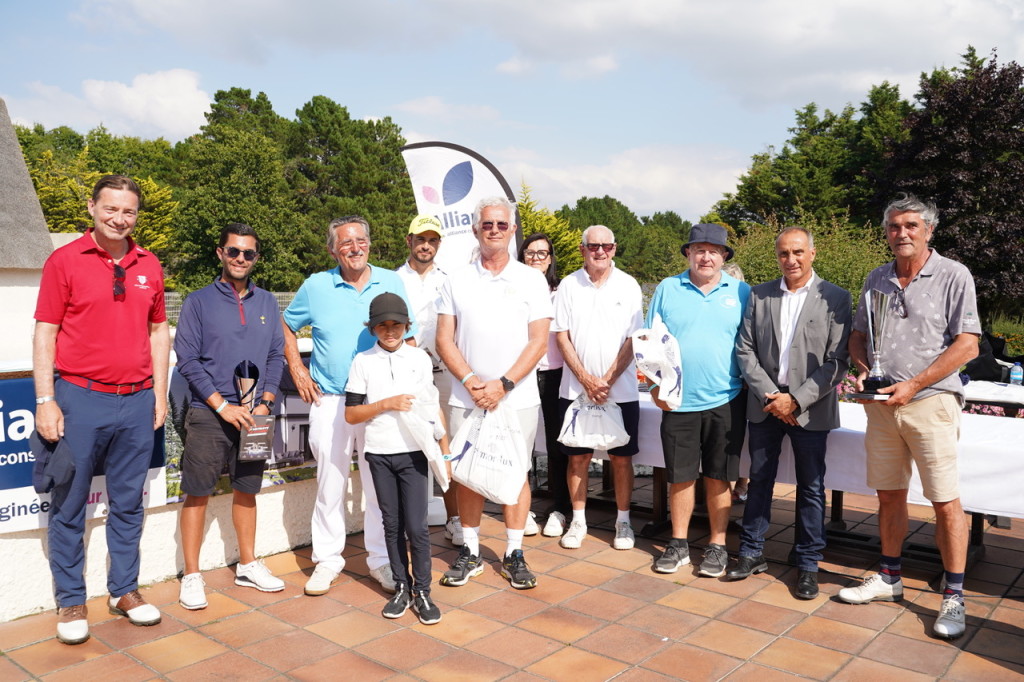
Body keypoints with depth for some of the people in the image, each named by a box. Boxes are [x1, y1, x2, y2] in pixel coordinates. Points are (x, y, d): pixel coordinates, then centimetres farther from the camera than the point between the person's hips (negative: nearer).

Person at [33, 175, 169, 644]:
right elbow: (45, 333, -4)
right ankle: (71, 601, 21)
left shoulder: (149, 266, 8)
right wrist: (45, 400, -10)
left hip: (136, 401, 4)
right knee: (69, 507, 6)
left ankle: (124, 591, 26)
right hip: (80, 398, -3)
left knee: (128, 504, 13)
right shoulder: (65, 261, -3)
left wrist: (160, 393, 9)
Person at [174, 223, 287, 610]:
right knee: (198, 492, 2)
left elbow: (276, 356, 9)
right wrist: (223, 406, -13)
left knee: (247, 489, 13)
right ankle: (192, 575, 13)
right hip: (208, 415, -3)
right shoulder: (199, 301, -1)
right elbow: (187, 360, -7)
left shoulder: (266, 302, 9)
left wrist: (265, 402, -4)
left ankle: (248, 565, 26)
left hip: (254, 415, 4)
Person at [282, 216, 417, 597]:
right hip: (329, 401, 0)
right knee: (330, 482, 6)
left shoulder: (392, 283, 5)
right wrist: (296, 368, 6)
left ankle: (381, 559, 19)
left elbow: (408, 338, 8)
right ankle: (328, 560, 21)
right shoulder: (316, 286, 3)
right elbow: (286, 326, 17)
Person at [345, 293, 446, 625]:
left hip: (414, 453, -1)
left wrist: (444, 451, 4)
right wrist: (387, 403, -14)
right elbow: (350, 414, -1)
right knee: (392, 525, 10)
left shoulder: (420, 358, 3)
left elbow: (434, 408, 7)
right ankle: (402, 588, 23)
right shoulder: (363, 361, 2)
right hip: (380, 454, 1)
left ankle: (422, 591, 11)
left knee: (416, 526, -3)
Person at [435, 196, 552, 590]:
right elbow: (444, 339, 2)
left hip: (517, 398, -1)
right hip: (467, 398, 1)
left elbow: (538, 341, -3)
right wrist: (471, 380, -12)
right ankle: (470, 552, 22)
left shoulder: (531, 280, 3)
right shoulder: (456, 281, 6)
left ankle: (514, 554, 20)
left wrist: (503, 384, -13)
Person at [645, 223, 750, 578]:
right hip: (678, 402, 1)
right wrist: (655, 384, -4)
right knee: (680, 477, 9)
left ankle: (717, 546, 21)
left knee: (718, 478, 7)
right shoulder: (667, 289, 5)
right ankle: (678, 544, 23)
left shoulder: (741, 292, 5)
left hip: (725, 402, 0)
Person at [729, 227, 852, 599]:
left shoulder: (835, 298, -3)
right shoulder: (759, 296, 5)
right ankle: (752, 553, 24)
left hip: (809, 408, -2)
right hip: (764, 404, 3)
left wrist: (796, 399, -14)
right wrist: (768, 395, -9)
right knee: (759, 481, 11)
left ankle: (808, 563, 21)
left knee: (811, 487, 7)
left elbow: (837, 361, -8)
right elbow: (745, 350, 3)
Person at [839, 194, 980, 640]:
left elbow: (967, 345, -10)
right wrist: (862, 369, -2)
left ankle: (954, 598, 10)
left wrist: (912, 385, -15)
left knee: (946, 502, -2)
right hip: (882, 403, 5)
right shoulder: (877, 279, 11)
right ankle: (889, 580, 26)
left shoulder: (953, 276, -4)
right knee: (889, 495, 13)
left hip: (931, 403, -5)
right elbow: (858, 336, 18)